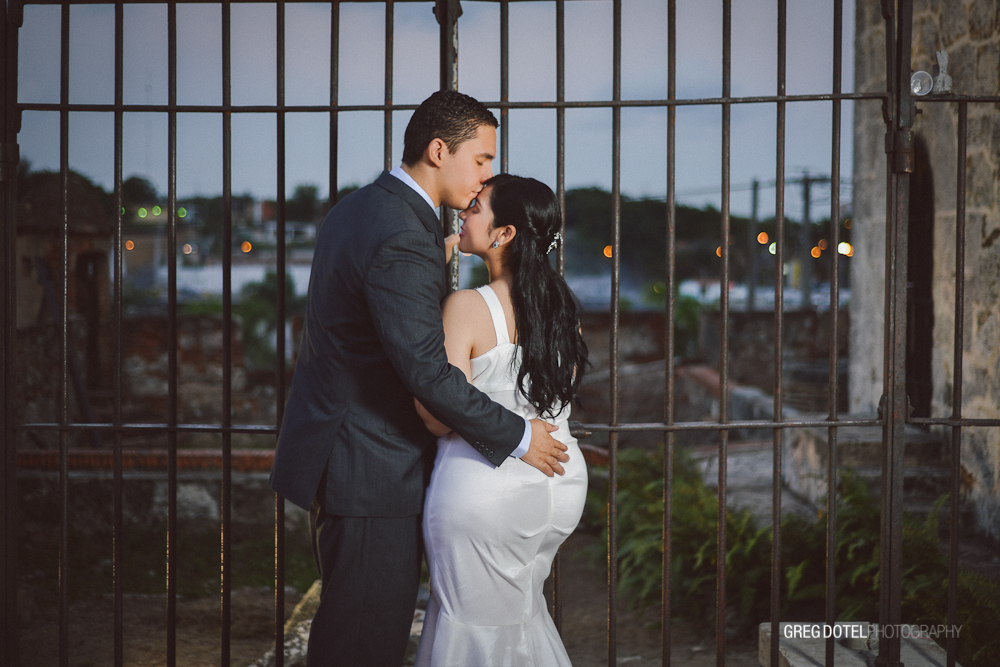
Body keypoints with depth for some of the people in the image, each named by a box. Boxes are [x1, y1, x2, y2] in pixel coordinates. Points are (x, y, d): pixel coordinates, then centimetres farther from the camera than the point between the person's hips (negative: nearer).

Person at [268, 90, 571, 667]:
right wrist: (518, 437, -16)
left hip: (335, 455, 11)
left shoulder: (358, 208, 11)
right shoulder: (403, 240, -22)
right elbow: (427, 372, -25)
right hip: (370, 468, -11)